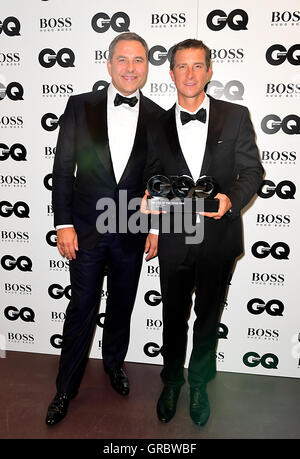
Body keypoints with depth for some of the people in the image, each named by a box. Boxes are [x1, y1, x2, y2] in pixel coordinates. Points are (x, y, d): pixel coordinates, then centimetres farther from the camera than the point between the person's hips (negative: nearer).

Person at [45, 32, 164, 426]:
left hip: (133, 231, 2)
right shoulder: (80, 106, -3)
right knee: (81, 309, 8)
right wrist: (63, 223, -8)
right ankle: (66, 388, 28)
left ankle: (114, 361, 45)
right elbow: (63, 168, -3)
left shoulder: (158, 117, 0)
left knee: (122, 306, 17)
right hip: (86, 229, -1)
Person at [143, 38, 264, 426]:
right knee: (173, 317, 17)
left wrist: (231, 199, -20)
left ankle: (199, 383, 42)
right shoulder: (158, 125, 4)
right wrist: (150, 199, -14)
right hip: (175, 240, 1)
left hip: (219, 238, -1)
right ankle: (172, 381, 42)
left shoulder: (235, 117, -1)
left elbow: (252, 170, -1)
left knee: (208, 317, 17)